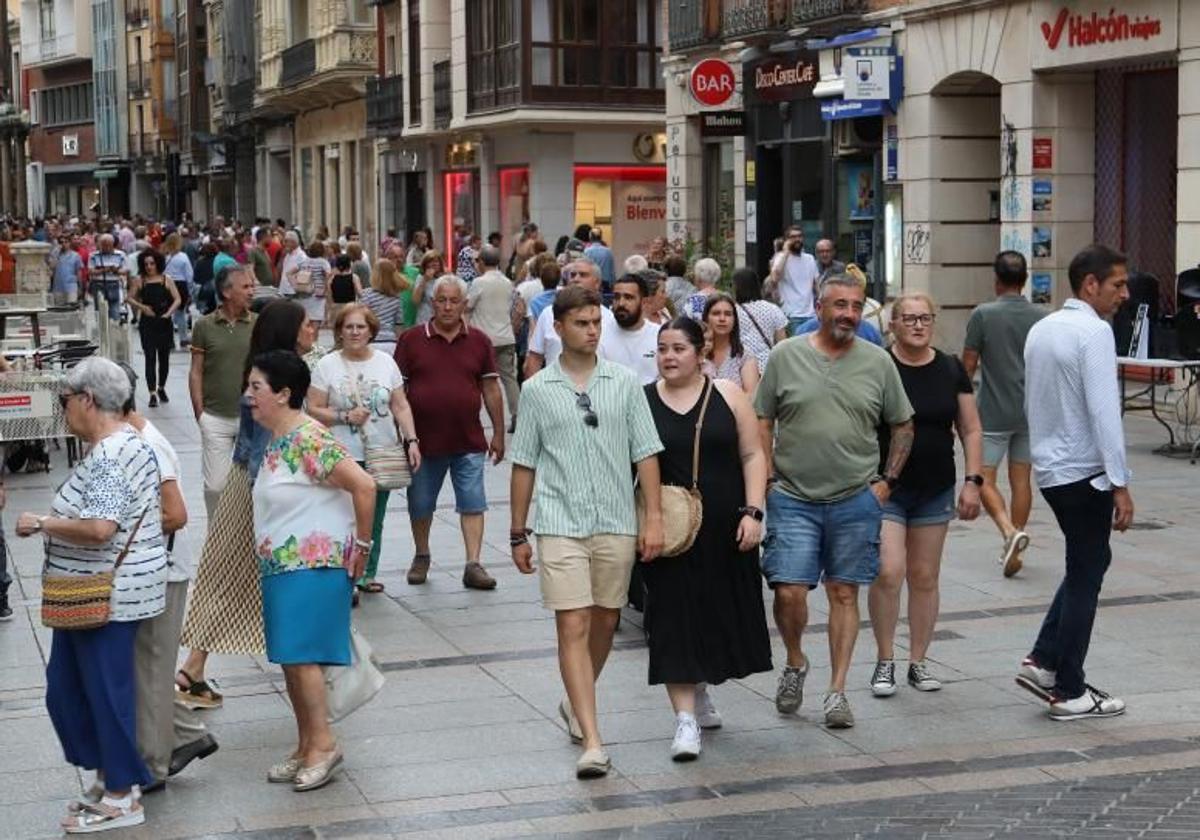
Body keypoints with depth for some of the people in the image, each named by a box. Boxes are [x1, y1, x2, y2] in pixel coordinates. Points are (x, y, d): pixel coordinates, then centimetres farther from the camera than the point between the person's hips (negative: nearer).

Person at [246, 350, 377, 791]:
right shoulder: (277, 440, 12)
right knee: (290, 659, 12)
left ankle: (323, 743, -2)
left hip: (312, 566, -10)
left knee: (300, 655, -10)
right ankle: (306, 747, 19)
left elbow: (364, 485, -24)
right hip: (283, 567, 10)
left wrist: (361, 546, -16)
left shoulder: (307, 440, -19)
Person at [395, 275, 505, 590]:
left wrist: (498, 434, 6)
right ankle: (421, 557, 30)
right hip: (423, 440, 0)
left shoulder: (479, 342, 4)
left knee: (473, 504, -4)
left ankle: (473, 565, -2)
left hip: (469, 441, 0)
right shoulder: (411, 340, -1)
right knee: (420, 505, 12)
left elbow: (491, 389, 7)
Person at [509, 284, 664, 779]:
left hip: (616, 524, 2)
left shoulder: (625, 383, 5)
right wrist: (518, 534, 8)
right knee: (573, 627, -10)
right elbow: (524, 465, 8)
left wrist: (653, 518, -3)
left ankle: (576, 705, 38)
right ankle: (592, 743, -13)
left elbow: (646, 455, 5)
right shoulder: (538, 390, 3)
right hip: (561, 525, -2)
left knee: (604, 625, 13)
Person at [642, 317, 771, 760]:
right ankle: (685, 718, -2)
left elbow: (752, 455, 3)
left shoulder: (727, 395, 2)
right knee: (673, 617, -5)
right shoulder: (642, 402, 1)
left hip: (724, 530, 1)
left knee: (719, 612, 10)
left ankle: (700, 691, 34)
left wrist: (752, 512, -6)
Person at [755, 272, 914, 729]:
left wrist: (886, 480, 4)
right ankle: (795, 663, 21)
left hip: (856, 501, 1)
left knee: (844, 594, 5)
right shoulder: (785, 356, 0)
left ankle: (837, 691, 12)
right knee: (789, 592, -7)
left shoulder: (878, 362, 3)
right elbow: (764, 422, 5)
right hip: (793, 499, -1)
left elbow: (902, 425, 12)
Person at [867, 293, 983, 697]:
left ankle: (918, 661, 20)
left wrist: (972, 481, 1)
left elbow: (971, 430, 10)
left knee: (924, 576, 8)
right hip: (883, 488, -3)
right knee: (889, 571, -12)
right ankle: (885, 661, 4)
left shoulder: (951, 370, 4)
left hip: (935, 490, 3)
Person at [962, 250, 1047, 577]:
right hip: (1031, 412, 4)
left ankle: (1009, 530, -20)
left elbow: (968, 365, -7)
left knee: (985, 478, 3)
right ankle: (1014, 550, 15)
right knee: (1021, 480, 11)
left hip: (993, 413, -4)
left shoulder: (983, 315, -10)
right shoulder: (1042, 317, 1)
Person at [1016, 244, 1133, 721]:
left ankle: (1043, 661, 15)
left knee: (1088, 562, 21)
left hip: (1049, 468, 8)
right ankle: (1069, 692, 9)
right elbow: (1104, 412, -22)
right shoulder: (1095, 332, -16)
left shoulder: (1040, 330, 10)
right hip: (1084, 472, -8)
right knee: (1085, 575, 2)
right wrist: (1120, 484, -20)